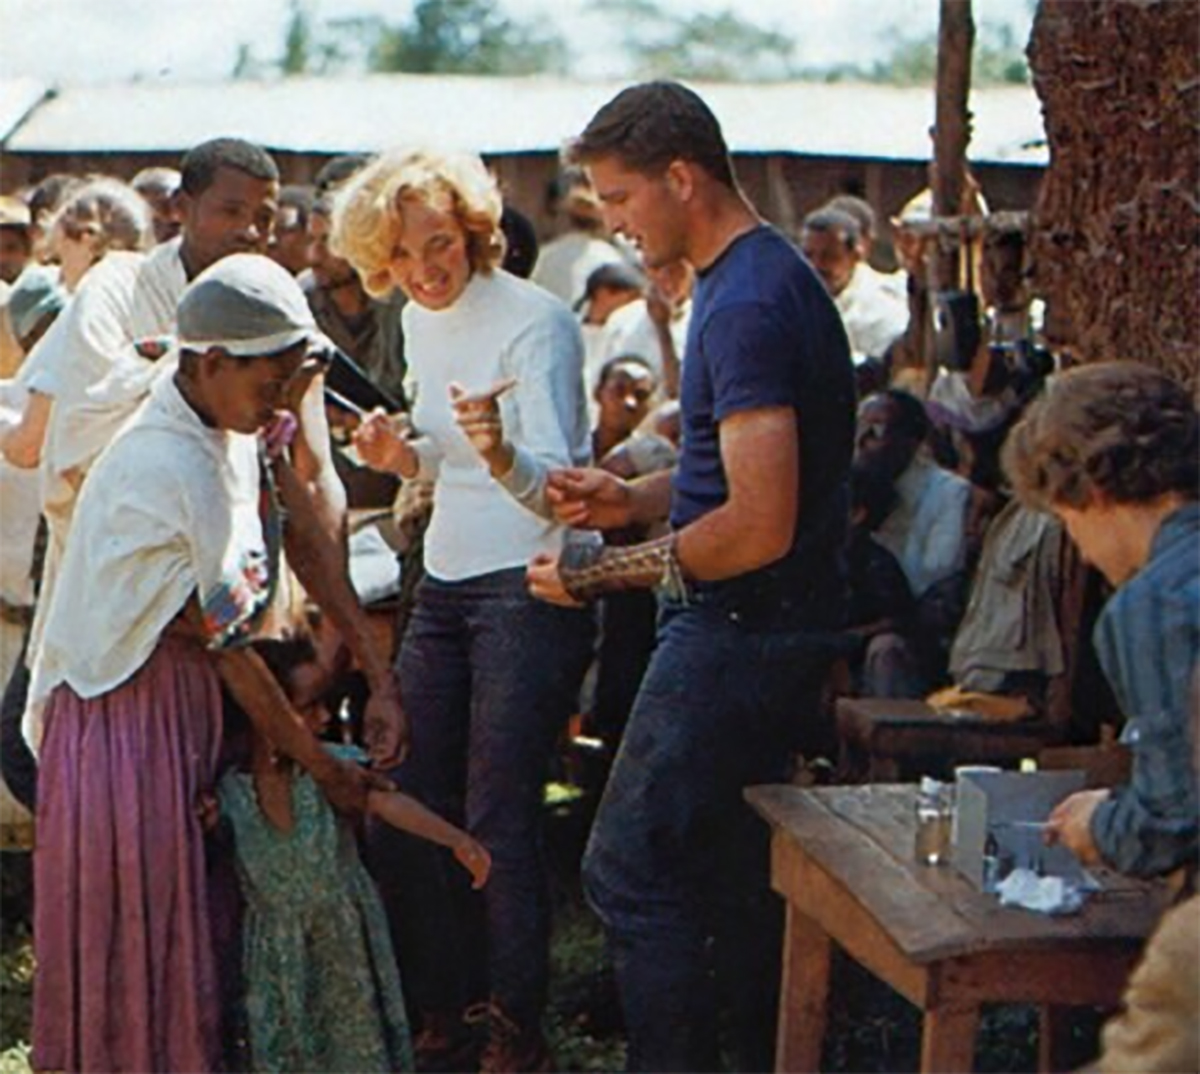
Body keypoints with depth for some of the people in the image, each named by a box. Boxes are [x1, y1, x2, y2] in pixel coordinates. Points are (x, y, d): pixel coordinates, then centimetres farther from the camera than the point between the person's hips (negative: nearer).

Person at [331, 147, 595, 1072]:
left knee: (499, 821, -7)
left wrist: (500, 454, -43)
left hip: (532, 588, -8)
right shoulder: (421, 320, 10)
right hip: (446, 583, 8)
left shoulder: (535, 322, -15)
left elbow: (553, 483, -23)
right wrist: (402, 453, 0)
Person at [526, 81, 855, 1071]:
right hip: (768, 625, 11)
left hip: (740, 625, -11)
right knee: (737, 869, 16)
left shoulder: (748, 305, -20)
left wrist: (601, 574, -17)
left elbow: (760, 526, -25)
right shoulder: (762, 278, 13)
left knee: (631, 871, -7)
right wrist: (636, 498, 10)